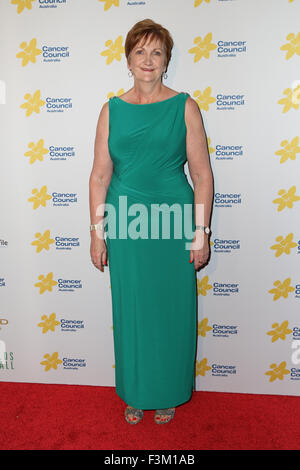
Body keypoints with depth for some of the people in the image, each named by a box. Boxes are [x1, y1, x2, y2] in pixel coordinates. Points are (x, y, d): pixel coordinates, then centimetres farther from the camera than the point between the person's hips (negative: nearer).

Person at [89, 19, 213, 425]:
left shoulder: (185, 107, 0)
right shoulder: (112, 110, 5)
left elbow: (202, 175, -2)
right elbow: (100, 175, 5)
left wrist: (201, 232, -6)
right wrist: (97, 232, 1)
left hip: (173, 224, -1)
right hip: (124, 224, 2)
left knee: (172, 309, 8)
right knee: (131, 310, 11)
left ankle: (168, 393, 33)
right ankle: (135, 394, 34)